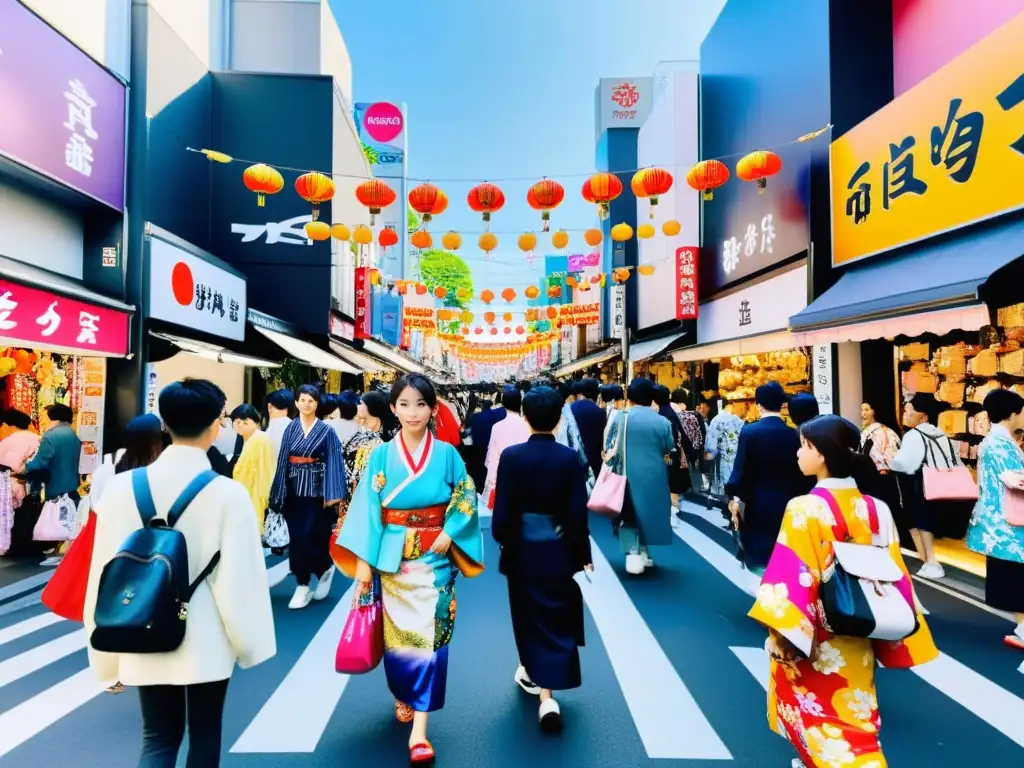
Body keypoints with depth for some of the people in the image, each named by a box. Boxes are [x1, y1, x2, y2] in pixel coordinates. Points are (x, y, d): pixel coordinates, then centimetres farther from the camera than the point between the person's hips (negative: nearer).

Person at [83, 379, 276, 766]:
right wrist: (249, 641, 3)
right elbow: (240, 578, -15)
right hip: (207, 643, -2)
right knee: (204, 733, 20)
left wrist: (109, 647, 11)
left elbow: (106, 572, -3)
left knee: (158, 737, 20)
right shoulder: (229, 493, -20)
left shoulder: (121, 486, -10)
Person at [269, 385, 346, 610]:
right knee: (296, 537, 5)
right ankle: (303, 586, 15)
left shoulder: (326, 431, -3)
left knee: (310, 536, -6)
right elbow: (283, 460, 5)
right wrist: (279, 492, 0)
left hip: (316, 490, -3)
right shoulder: (290, 429, 5)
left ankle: (325, 567, 22)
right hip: (294, 490, 3)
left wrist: (332, 494, -13)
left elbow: (333, 462, -6)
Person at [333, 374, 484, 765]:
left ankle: (419, 730, 6)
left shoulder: (447, 454, -3)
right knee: (396, 632, 14)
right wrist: (363, 560, -7)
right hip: (391, 558, 1)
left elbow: (466, 498, 1)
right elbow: (367, 508, -4)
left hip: (433, 558, -1)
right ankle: (403, 697, 41)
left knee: (429, 635, -2)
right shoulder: (381, 456, -3)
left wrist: (449, 534, -12)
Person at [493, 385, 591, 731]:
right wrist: (583, 554, 2)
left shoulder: (511, 456, -12)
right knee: (557, 621, 11)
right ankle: (548, 696, 9)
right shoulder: (570, 458, -11)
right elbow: (578, 512, -9)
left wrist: (503, 541, 7)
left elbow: (502, 509, -10)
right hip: (558, 552, 0)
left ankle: (533, 672, 36)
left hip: (522, 550, 0)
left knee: (529, 617, 19)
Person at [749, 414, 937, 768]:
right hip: (856, 639, 6)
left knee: (817, 712, 13)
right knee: (853, 716, 23)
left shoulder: (805, 509, -23)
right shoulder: (875, 509, -5)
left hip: (810, 640, -6)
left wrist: (780, 633, -14)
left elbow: (791, 577, -23)